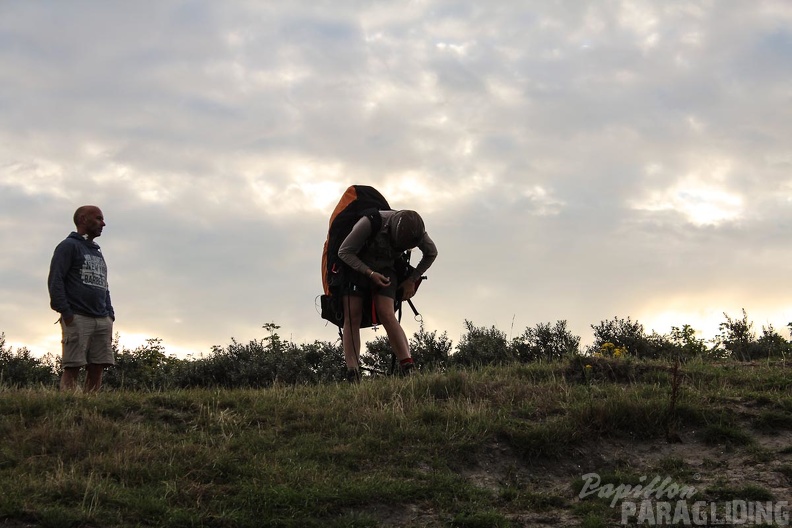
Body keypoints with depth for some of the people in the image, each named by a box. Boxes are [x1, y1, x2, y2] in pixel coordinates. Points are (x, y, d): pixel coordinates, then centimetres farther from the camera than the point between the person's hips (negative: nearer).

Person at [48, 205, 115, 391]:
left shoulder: (97, 252, 25)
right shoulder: (69, 246, 1)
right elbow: (55, 280, -9)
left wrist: (110, 315, 13)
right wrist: (64, 311, -17)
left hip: (102, 320, 7)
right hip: (77, 318, -7)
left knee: (98, 367, 0)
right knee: (72, 367, -11)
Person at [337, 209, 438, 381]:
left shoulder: (414, 229, -19)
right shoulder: (370, 223, -32)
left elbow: (431, 253, 3)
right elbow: (344, 252, -22)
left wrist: (412, 280, 3)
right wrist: (370, 273, -27)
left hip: (384, 270, 2)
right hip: (355, 267, -2)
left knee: (387, 315, -17)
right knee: (352, 319, -12)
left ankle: (409, 370, -21)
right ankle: (352, 377, -17)